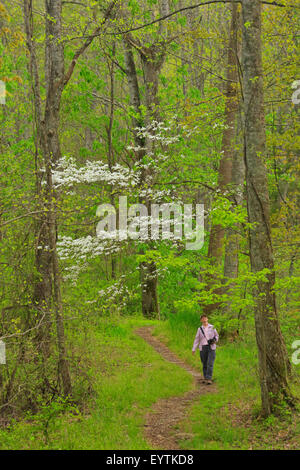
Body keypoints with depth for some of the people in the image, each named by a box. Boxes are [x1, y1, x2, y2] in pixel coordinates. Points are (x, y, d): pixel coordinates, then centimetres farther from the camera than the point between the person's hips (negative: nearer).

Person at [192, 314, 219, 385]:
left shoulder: (212, 327, 3)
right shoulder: (200, 329, 6)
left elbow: (216, 336, 13)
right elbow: (197, 339, 6)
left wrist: (215, 340, -9)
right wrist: (193, 349, 0)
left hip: (211, 348, -2)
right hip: (203, 348, 2)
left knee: (210, 364, -12)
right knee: (204, 364, 7)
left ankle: (209, 379, -14)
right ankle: (205, 378, 24)